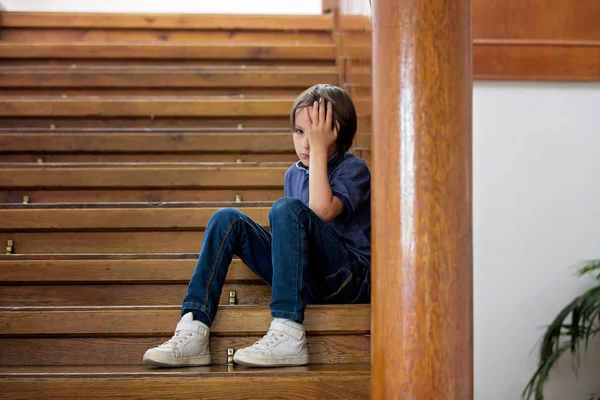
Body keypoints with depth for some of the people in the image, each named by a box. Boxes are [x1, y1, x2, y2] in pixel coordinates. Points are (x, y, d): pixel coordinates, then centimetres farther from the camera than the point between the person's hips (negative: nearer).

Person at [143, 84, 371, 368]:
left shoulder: (354, 169, -3)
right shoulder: (294, 174, 16)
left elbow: (322, 212, -24)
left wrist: (319, 150, -17)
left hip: (351, 278, -6)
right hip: (308, 283, 6)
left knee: (287, 207, -28)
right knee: (227, 220, -7)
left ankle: (288, 337, -35)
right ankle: (192, 334, -21)